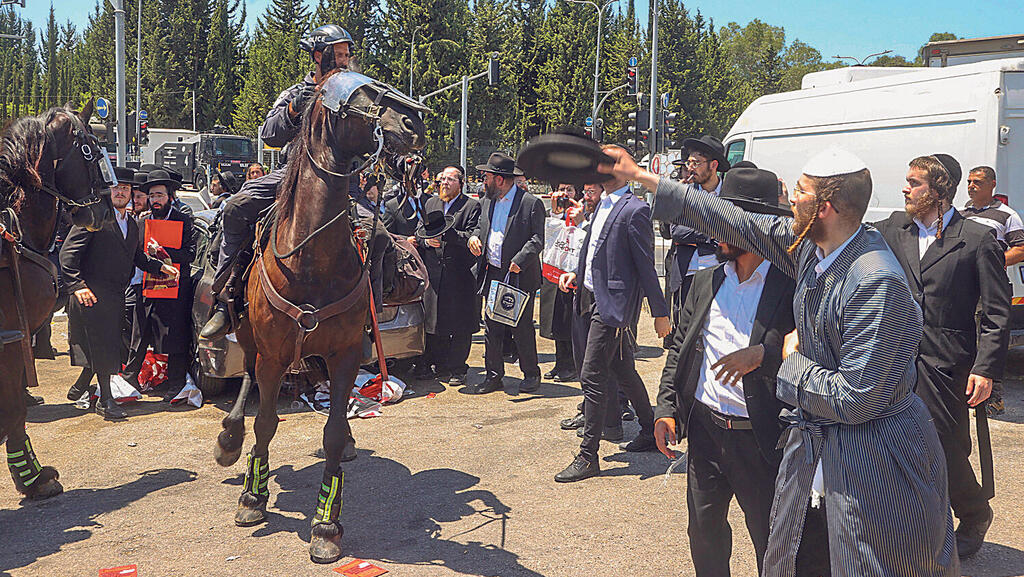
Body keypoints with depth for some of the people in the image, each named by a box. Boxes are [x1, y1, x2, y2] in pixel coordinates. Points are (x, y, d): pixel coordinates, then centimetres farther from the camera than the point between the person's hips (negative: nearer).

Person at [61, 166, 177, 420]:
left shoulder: (132, 224, 16)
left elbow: (137, 257, 22)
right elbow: (68, 252, -12)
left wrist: (160, 267, 5)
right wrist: (77, 285, -20)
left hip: (116, 295, 7)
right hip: (93, 294, -7)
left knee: (108, 346, 12)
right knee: (101, 345, -5)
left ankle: (79, 387, 32)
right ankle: (106, 400, 3)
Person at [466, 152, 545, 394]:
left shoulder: (531, 203, -6)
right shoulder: (487, 202, 15)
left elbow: (537, 240, -9)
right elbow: (480, 227, 24)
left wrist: (520, 261, -21)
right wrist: (474, 238, 1)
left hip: (520, 277, -6)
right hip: (492, 275, 6)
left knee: (522, 327, 2)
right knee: (492, 327, 7)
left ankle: (531, 374, 17)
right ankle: (494, 375, 17)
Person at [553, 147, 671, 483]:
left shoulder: (634, 210, -13)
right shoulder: (604, 205, 14)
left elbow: (646, 266, -14)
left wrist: (660, 313, -10)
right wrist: (578, 274, 7)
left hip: (612, 304, -9)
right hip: (594, 298, 9)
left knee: (592, 377, -8)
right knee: (623, 372, 19)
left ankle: (588, 457, 1)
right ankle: (649, 432, 35)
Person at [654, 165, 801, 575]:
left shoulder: (791, 285, -13)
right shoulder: (705, 282, 7)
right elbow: (679, 347, 12)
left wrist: (762, 353, -29)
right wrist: (666, 408, 4)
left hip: (762, 441, -5)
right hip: (704, 430, 6)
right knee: (704, 530, 20)